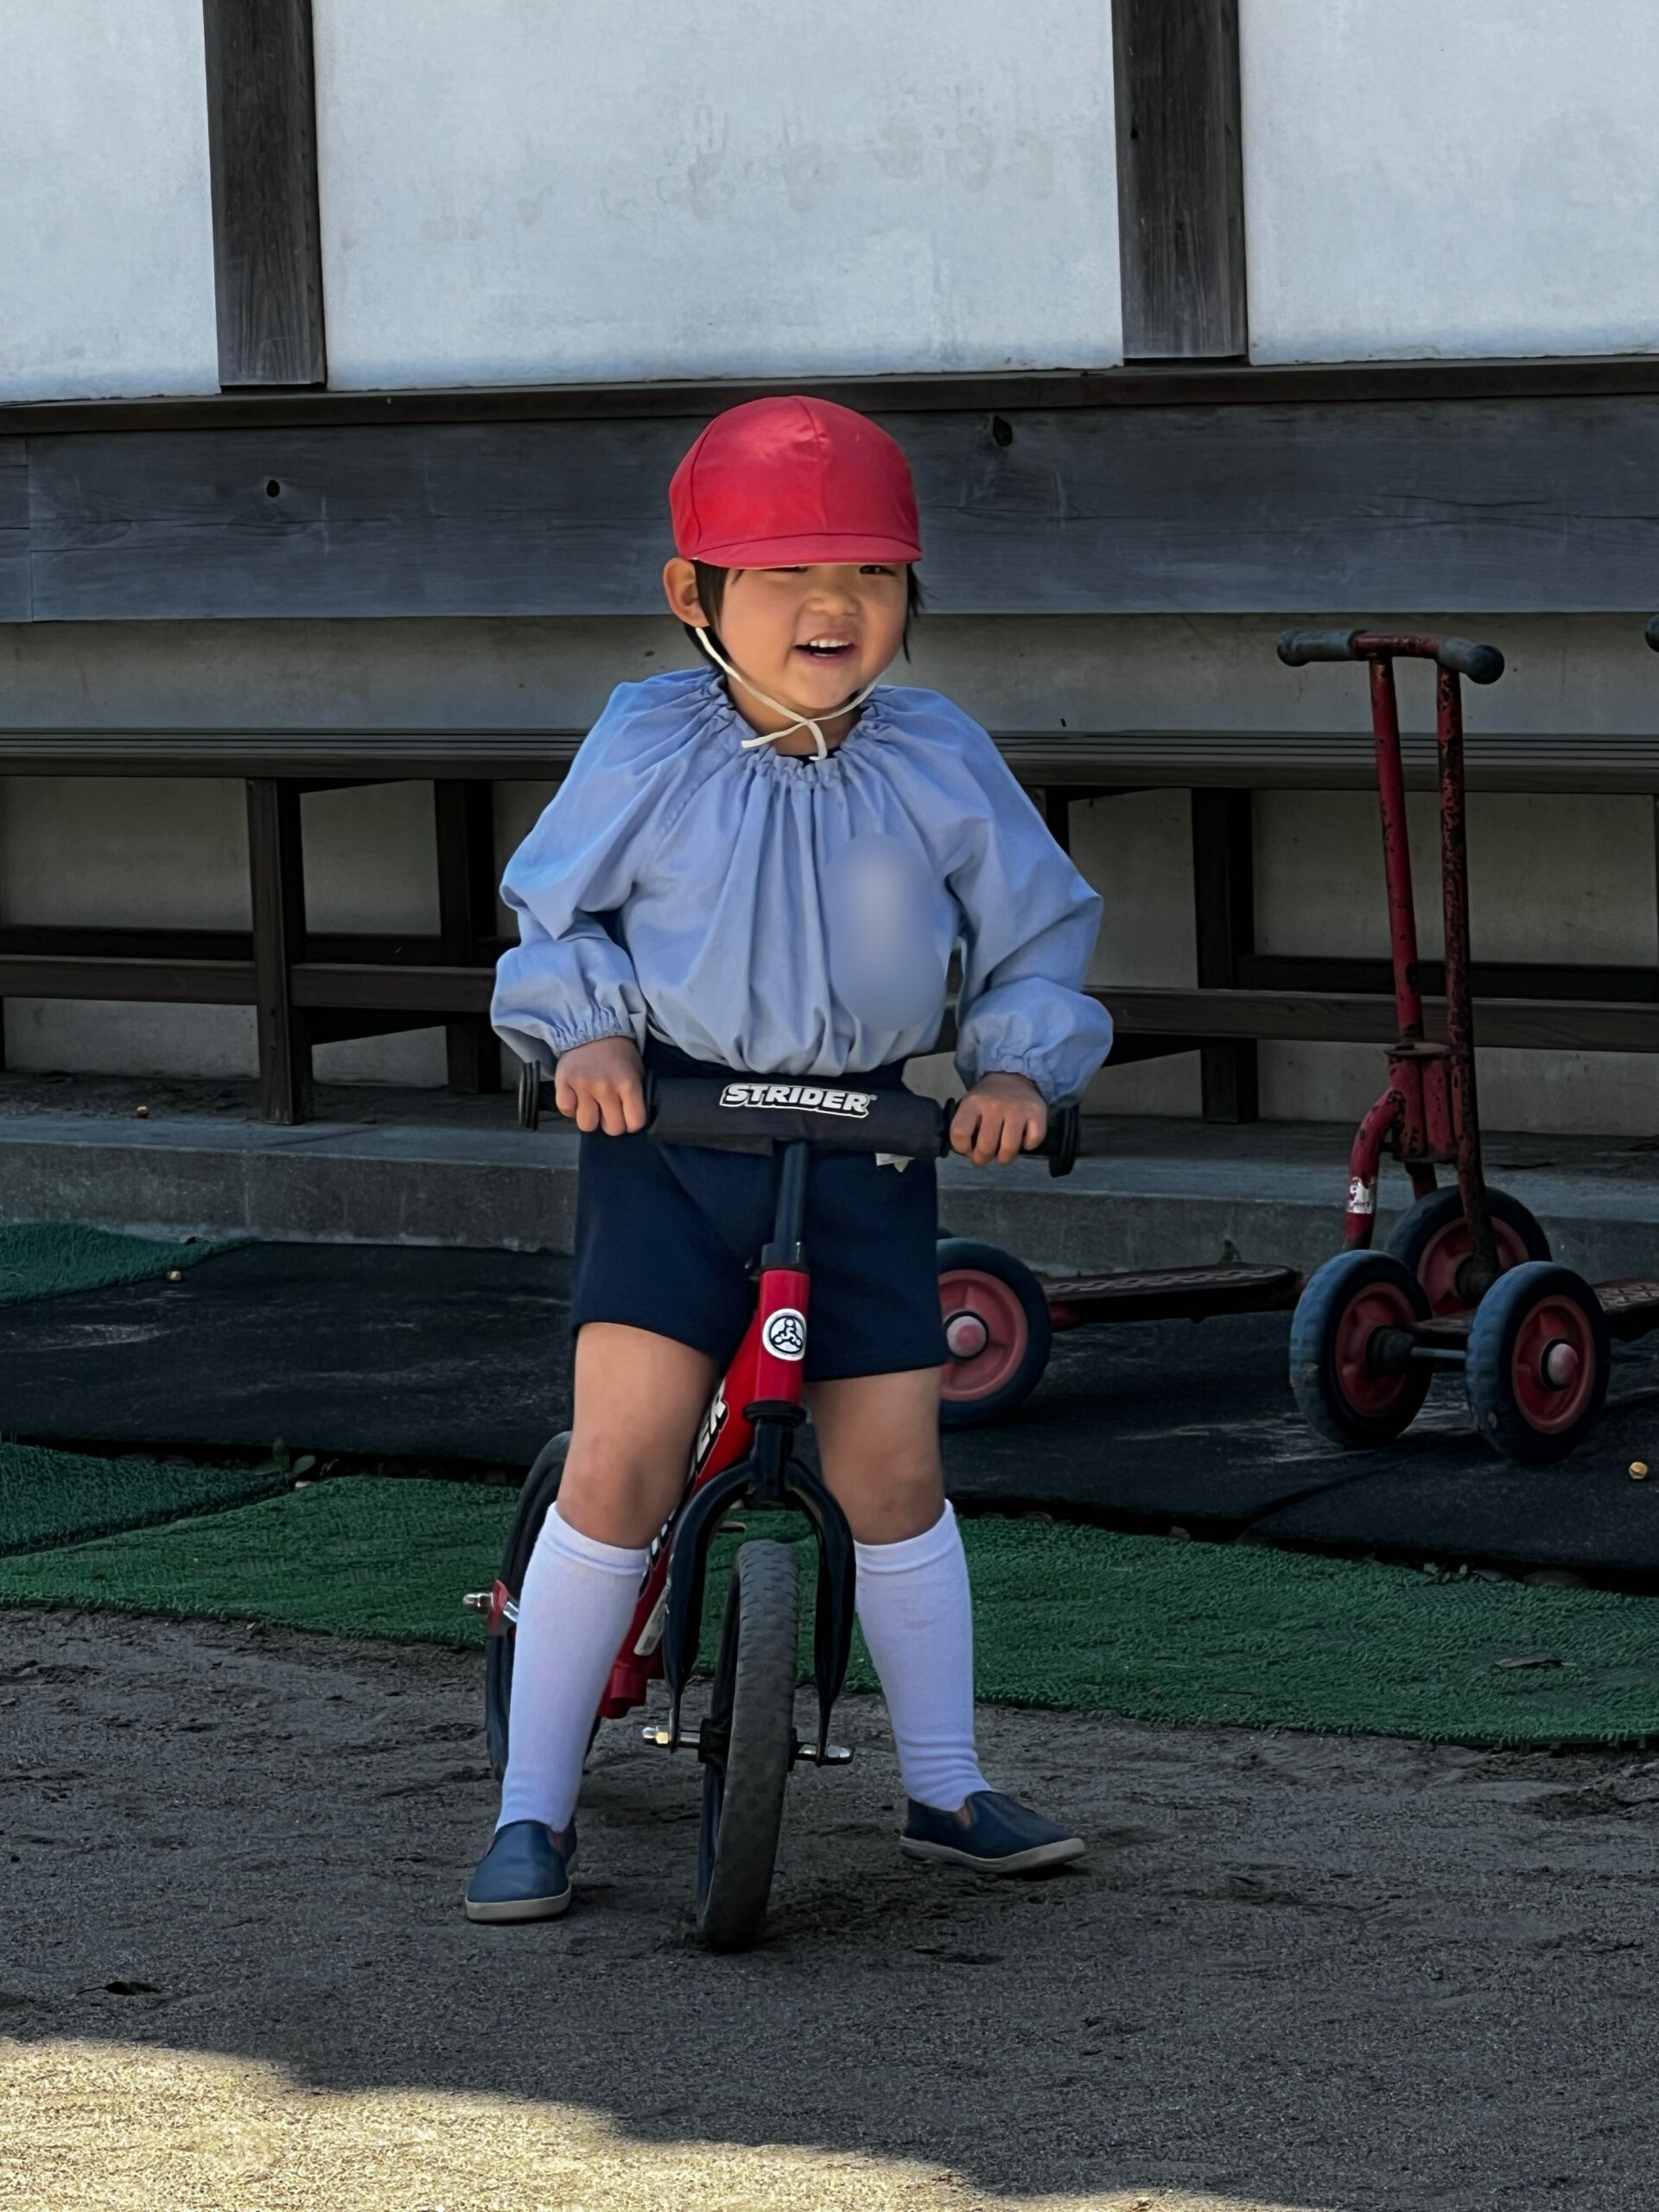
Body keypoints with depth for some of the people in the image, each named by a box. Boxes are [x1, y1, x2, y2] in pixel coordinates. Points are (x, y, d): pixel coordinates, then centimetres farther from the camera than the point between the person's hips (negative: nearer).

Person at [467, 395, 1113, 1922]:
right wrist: (588, 1032, -9)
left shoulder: (940, 764, 0)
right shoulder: (647, 752, -4)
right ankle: (534, 1809, -2)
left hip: (863, 1145, 2)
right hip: (670, 1129, -2)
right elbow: (553, 908, 8)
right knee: (619, 1458, -11)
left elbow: (1040, 931, 10)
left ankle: (948, 1789, 21)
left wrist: (1019, 1065, -6)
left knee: (893, 1470, 4)